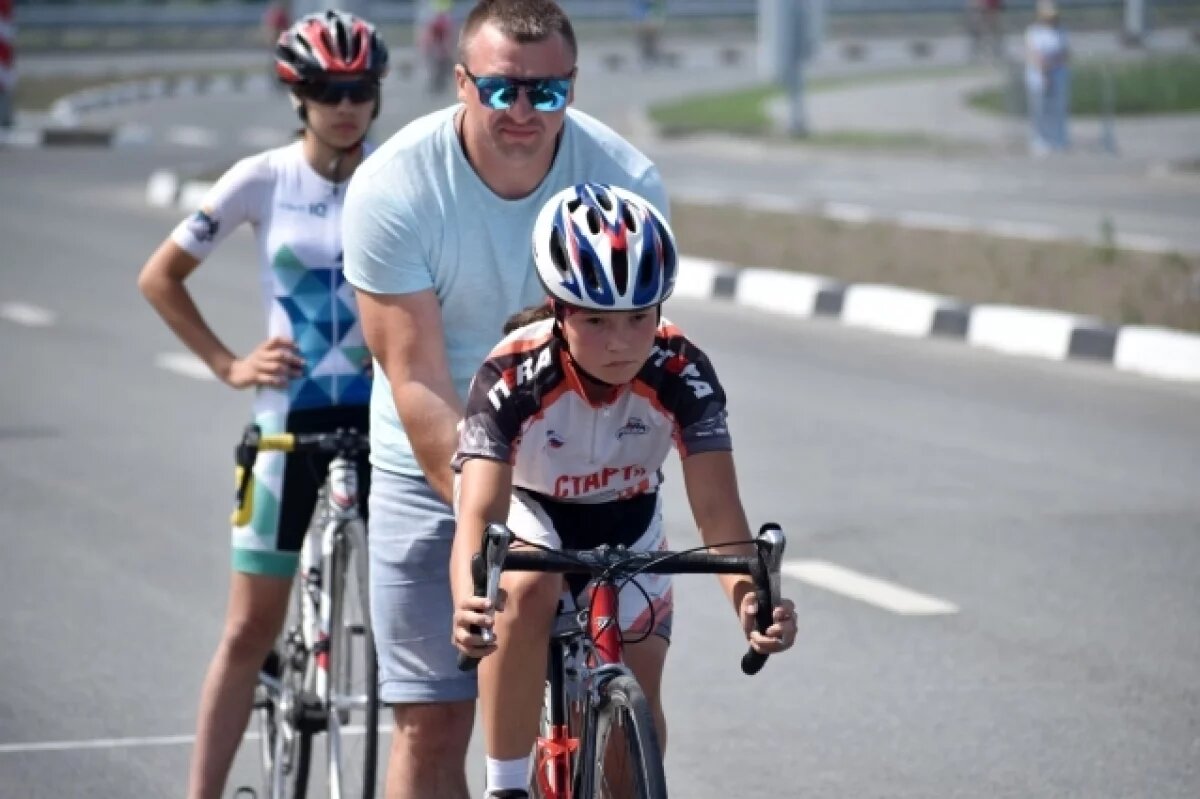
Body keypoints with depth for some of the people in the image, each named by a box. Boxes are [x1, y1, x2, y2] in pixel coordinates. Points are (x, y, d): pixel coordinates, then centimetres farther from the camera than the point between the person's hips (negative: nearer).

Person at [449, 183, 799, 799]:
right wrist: (467, 602, -66)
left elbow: (716, 507, -37)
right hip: (532, 516, -2)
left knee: (636, 704, -5)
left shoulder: (682, 375, -30)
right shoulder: (511, 379, -35)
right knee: (524, 592, -34)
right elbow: (478, 510, -45)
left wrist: (750, 595, -57)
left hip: (626, 525, 2)